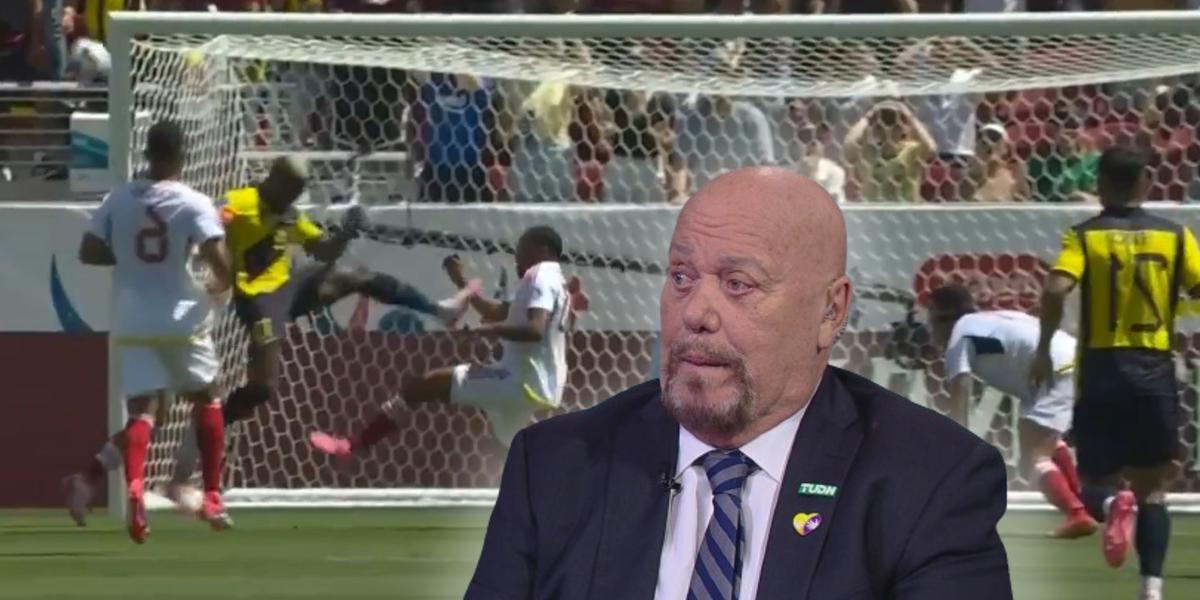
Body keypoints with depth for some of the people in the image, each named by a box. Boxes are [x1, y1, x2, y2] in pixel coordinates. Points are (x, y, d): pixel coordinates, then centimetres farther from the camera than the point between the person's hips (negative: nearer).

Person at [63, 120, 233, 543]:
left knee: (141, 408, -3)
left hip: (134, 322, 2)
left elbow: (88, 252, 6)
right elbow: (220, 262, -16)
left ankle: (134, 489, -32)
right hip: (182, 319, -2)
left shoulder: (119, 199, 2)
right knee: (206, 398, 19)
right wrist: (218, 285, 6)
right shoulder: (194, 204, -9)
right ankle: (212, 497, 18)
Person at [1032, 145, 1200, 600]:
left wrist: (1044, 349, -7)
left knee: (1096, 484, 10)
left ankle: (1111, 503, -25)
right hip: (1155, 374, 1)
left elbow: (1056, 289, -17)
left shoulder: (1085, 236, -1)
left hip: (1101, 373, -1)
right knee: (1152, 491, 10)